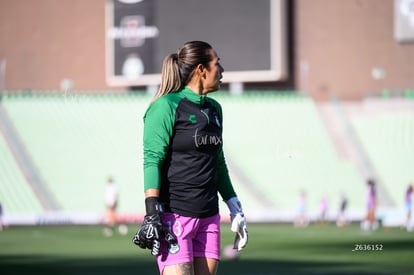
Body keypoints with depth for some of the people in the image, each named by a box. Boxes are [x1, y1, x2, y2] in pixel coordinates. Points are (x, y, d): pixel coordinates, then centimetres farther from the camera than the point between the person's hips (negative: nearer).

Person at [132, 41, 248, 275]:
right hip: (174, 215, -7)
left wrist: (235, 209, 24)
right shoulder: (167, 106, -6)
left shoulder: (214, 109, 16)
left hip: (208, 217, 7)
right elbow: (152, 161, -12)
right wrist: (152, 214, -20)